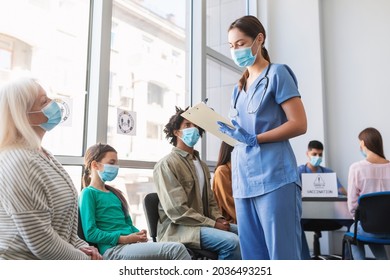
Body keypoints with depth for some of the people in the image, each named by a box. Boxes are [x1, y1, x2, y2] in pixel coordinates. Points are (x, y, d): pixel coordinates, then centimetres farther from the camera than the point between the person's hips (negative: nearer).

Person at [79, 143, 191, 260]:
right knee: (177, 249, -24)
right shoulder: (88, 193, 0)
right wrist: (125, 239, -13)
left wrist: (140, 234, 2)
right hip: (113, 250, -7)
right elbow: (90, 233, -9)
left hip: (131, 245, 7)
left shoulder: (114, 193, 23)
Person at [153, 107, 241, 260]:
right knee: (231, 241, -27)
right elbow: (176, 211, -18)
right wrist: (212, 224, -17)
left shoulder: (201, 164, 18)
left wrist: (219, 218, -2)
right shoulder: (167, 164, -10)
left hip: (203, 224, 8)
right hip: (178, 228, -8)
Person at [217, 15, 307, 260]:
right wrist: (226, 130, 2)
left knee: (282, 255, -3)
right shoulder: (239, 87, 20)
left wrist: (254, 139, -17)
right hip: (244, 181, 7)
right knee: (254, 257, 9)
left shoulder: (277, 73, 1)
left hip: (274, 178, -7)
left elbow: (299, 124, -8)